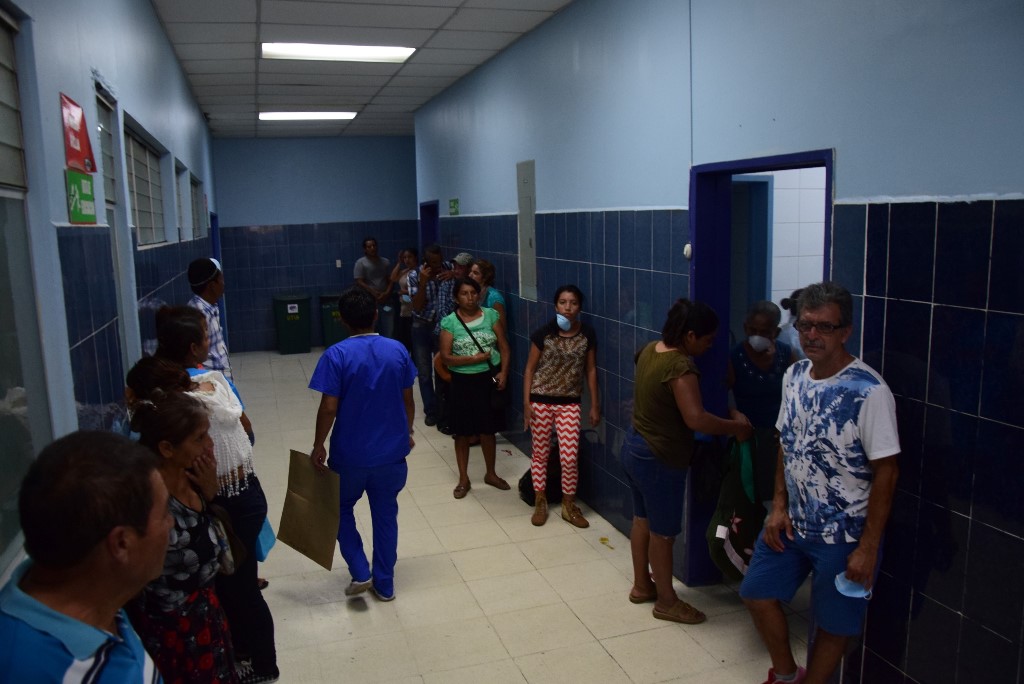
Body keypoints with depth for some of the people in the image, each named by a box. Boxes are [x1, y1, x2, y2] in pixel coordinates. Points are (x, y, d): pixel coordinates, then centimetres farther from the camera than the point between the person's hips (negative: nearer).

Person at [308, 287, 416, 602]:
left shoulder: (337, 355, -15)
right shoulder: (398, 350, -4)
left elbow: (329, 408, -17)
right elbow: (408, 401, 3)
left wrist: (318, 446, -3)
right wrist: (407, 433, 18)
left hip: (350, 453, -3)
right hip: (391, 451, 3)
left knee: (341, 508, 22)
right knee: (385, 514, 18)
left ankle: (360, 572, 16)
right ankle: (384, 584, 27)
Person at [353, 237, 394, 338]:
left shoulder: (385, 262, 12)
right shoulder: (361, 263, -1)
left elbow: (391, 279, 10)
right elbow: (359, 282, -8)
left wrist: (387, 293, -9)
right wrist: (374, 293, -16)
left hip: (386, 300, 4)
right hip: (370, 301, -4)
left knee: (389, 330, 4)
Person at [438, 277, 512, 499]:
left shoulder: (491, 315, -1)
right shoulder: (449, 322, -8)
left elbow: (504, 347, 1)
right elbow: (445, 358, -11)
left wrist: (503, 372, -12)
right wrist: (474, 359, -19)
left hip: (489, 379, 2)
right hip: (463, 381, -1)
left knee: (488, 430, 12)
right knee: (462, 433, 8)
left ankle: (491, 474, 32)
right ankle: (464, 479, 23)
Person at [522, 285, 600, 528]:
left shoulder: (587, 334, -4)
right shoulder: (543, 334, -10)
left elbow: (590, 370, 4)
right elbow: (530, 368, -3)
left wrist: (595, 405, 4)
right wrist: (526, 403, -7)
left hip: (570, 403, 1)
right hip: (541, 401, -1)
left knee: (570, 457, 0)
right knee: (540, 453, 10)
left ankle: (569, 505, 21)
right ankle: (540, 502, 28)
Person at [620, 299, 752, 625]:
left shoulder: (650, 350, 2)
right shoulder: (680, 367, -26)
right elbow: (696, 419, -35)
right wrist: (736, 426, -18)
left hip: (634, 447, 9)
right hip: (660, 460, -9)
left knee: (642, 520, 22)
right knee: (663, 532, 8)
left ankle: (641, 586, 38)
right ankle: (666, 602, 24)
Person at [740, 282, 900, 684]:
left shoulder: (869, 392, -22)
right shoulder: (795, 375, -1)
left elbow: (886, 472, -18)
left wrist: (868, 547, -16)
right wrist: (779, 506, 2)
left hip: (844, 534, -6)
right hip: (792, 522, 7)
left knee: (833, 625, 11)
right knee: (757, 594, 15)